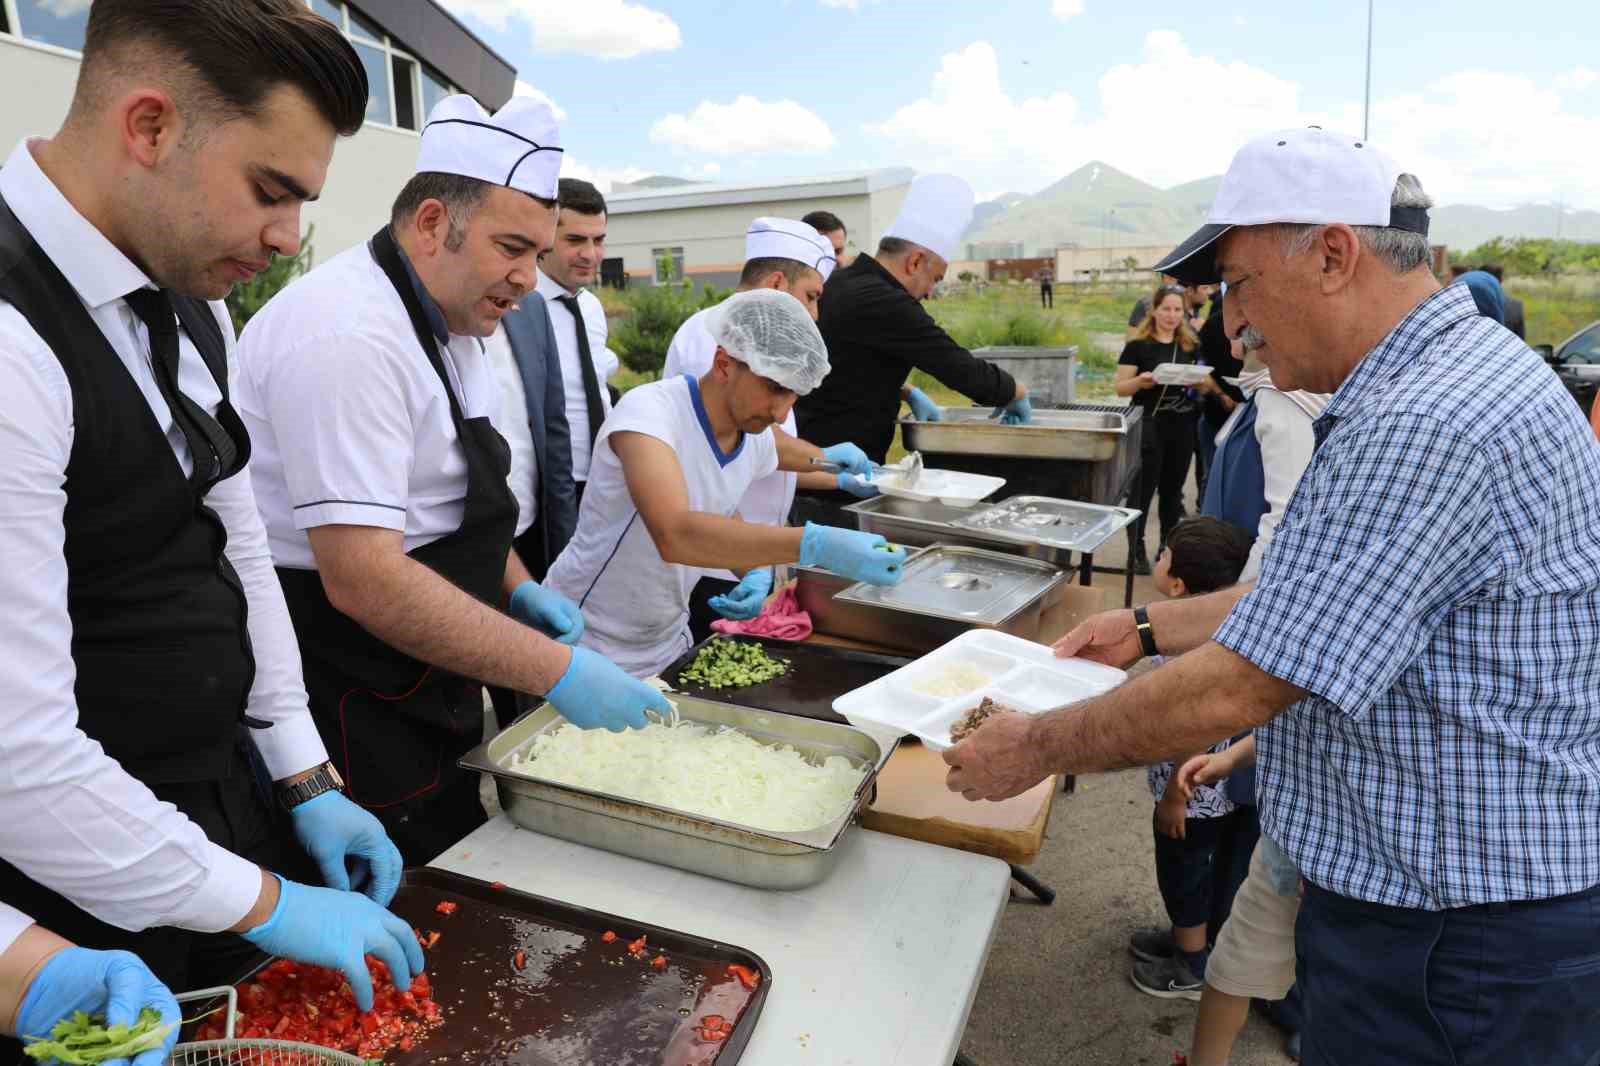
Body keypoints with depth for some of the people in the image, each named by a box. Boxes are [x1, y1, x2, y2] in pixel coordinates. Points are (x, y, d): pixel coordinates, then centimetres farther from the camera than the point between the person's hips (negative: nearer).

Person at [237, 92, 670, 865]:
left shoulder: (448, 323, 9)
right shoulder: (349, 337, -25)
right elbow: (364, 580, -30)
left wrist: (515, 586, 8)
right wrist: (555, 671, -28)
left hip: (426, 682, 10)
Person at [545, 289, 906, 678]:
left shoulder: (758, 438, -6)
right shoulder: (647, 412, -28)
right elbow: (675, 535, -44)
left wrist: (755, 572, -11)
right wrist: (815, 544, -51)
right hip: (587, 649, -6)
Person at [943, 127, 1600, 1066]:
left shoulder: (1427, 427, -29)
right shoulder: (1457, 371, 6)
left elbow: (1237, 689, -28)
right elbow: (1316, 598, 13)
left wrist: (1034, 751, -16)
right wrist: (1152, 629, 10)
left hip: (1455, 938, -9)